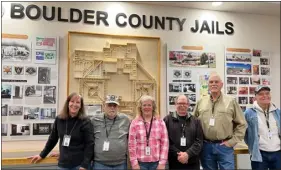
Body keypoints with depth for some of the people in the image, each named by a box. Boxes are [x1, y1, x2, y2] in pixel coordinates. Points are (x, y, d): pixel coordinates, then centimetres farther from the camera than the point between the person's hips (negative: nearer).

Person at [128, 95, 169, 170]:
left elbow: (165, 143, 1)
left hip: (156, 162, 1)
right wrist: (134, 163, -5)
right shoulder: (135, 123, 0)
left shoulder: (160, 122, 3)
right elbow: (132, 145, -1)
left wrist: (162, 163, -5)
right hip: (140, 162, -1)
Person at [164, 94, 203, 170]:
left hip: (192, 163, 2)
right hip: (174, 162, -2)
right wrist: (177, 154, -15)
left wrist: (188, 154, -14)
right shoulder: (167, 120, 2)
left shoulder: (195, 121, 8)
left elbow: (199, 141, 0)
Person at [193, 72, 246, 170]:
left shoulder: (231, 101, -1)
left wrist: (232, 142, -4)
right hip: (206, 146, 2)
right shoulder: (200, 102, 5)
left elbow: (241, 124, 1)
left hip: (224, 146, -2)